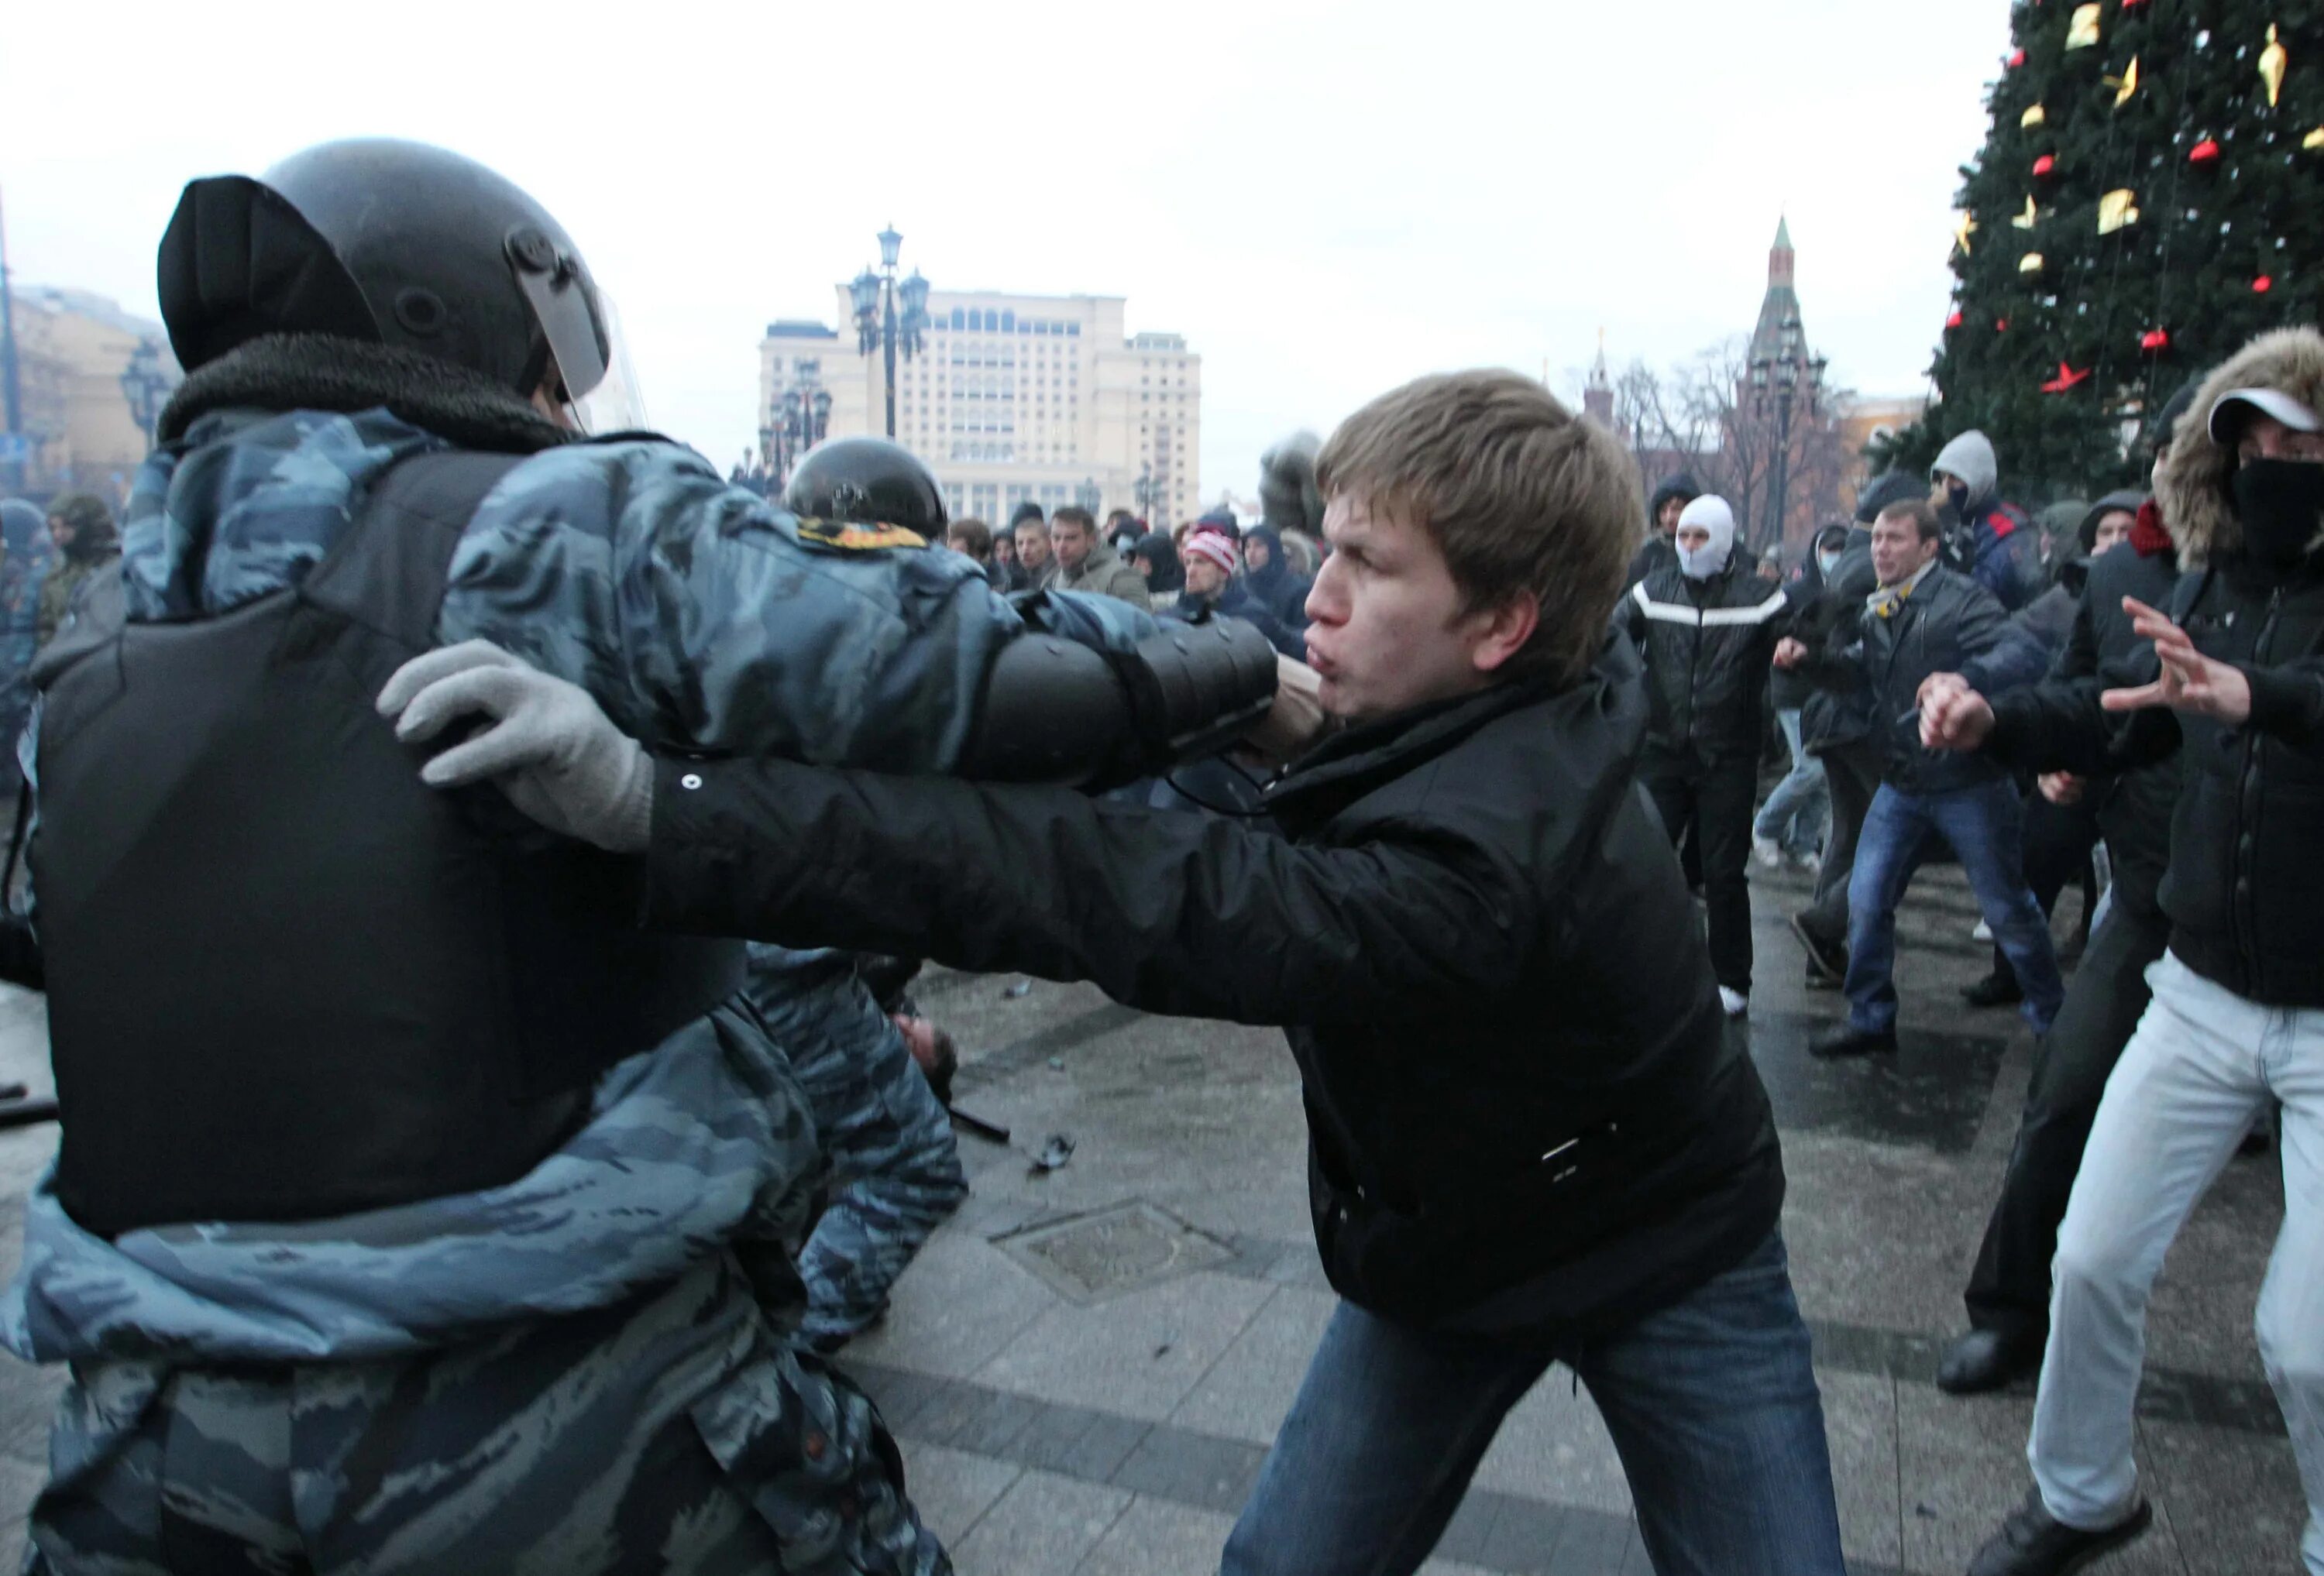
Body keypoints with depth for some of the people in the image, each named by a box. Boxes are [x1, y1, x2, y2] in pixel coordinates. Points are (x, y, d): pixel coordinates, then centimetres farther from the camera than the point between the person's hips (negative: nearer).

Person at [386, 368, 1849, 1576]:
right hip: (1442, 1243, 7)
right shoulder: (1502, 716, -15)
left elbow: (1135, 893, -52)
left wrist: (660, 805, -59)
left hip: (1666, 1259, -6)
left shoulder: (1477, 856, -40)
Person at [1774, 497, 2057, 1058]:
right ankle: (1870, 1018, 19)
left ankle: (2053, 1020, 26)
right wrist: (1808, 657, 7)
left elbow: (2024, 655, -27)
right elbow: (1860, 664, 25)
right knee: (1866, 900, 4)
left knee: (2008, 909, 6)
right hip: (1901, 785, 6)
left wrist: (1963, 679, -44)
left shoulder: (1961, 599, -14)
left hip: (1968, 784, -6)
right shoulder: (1877, 611, 8)